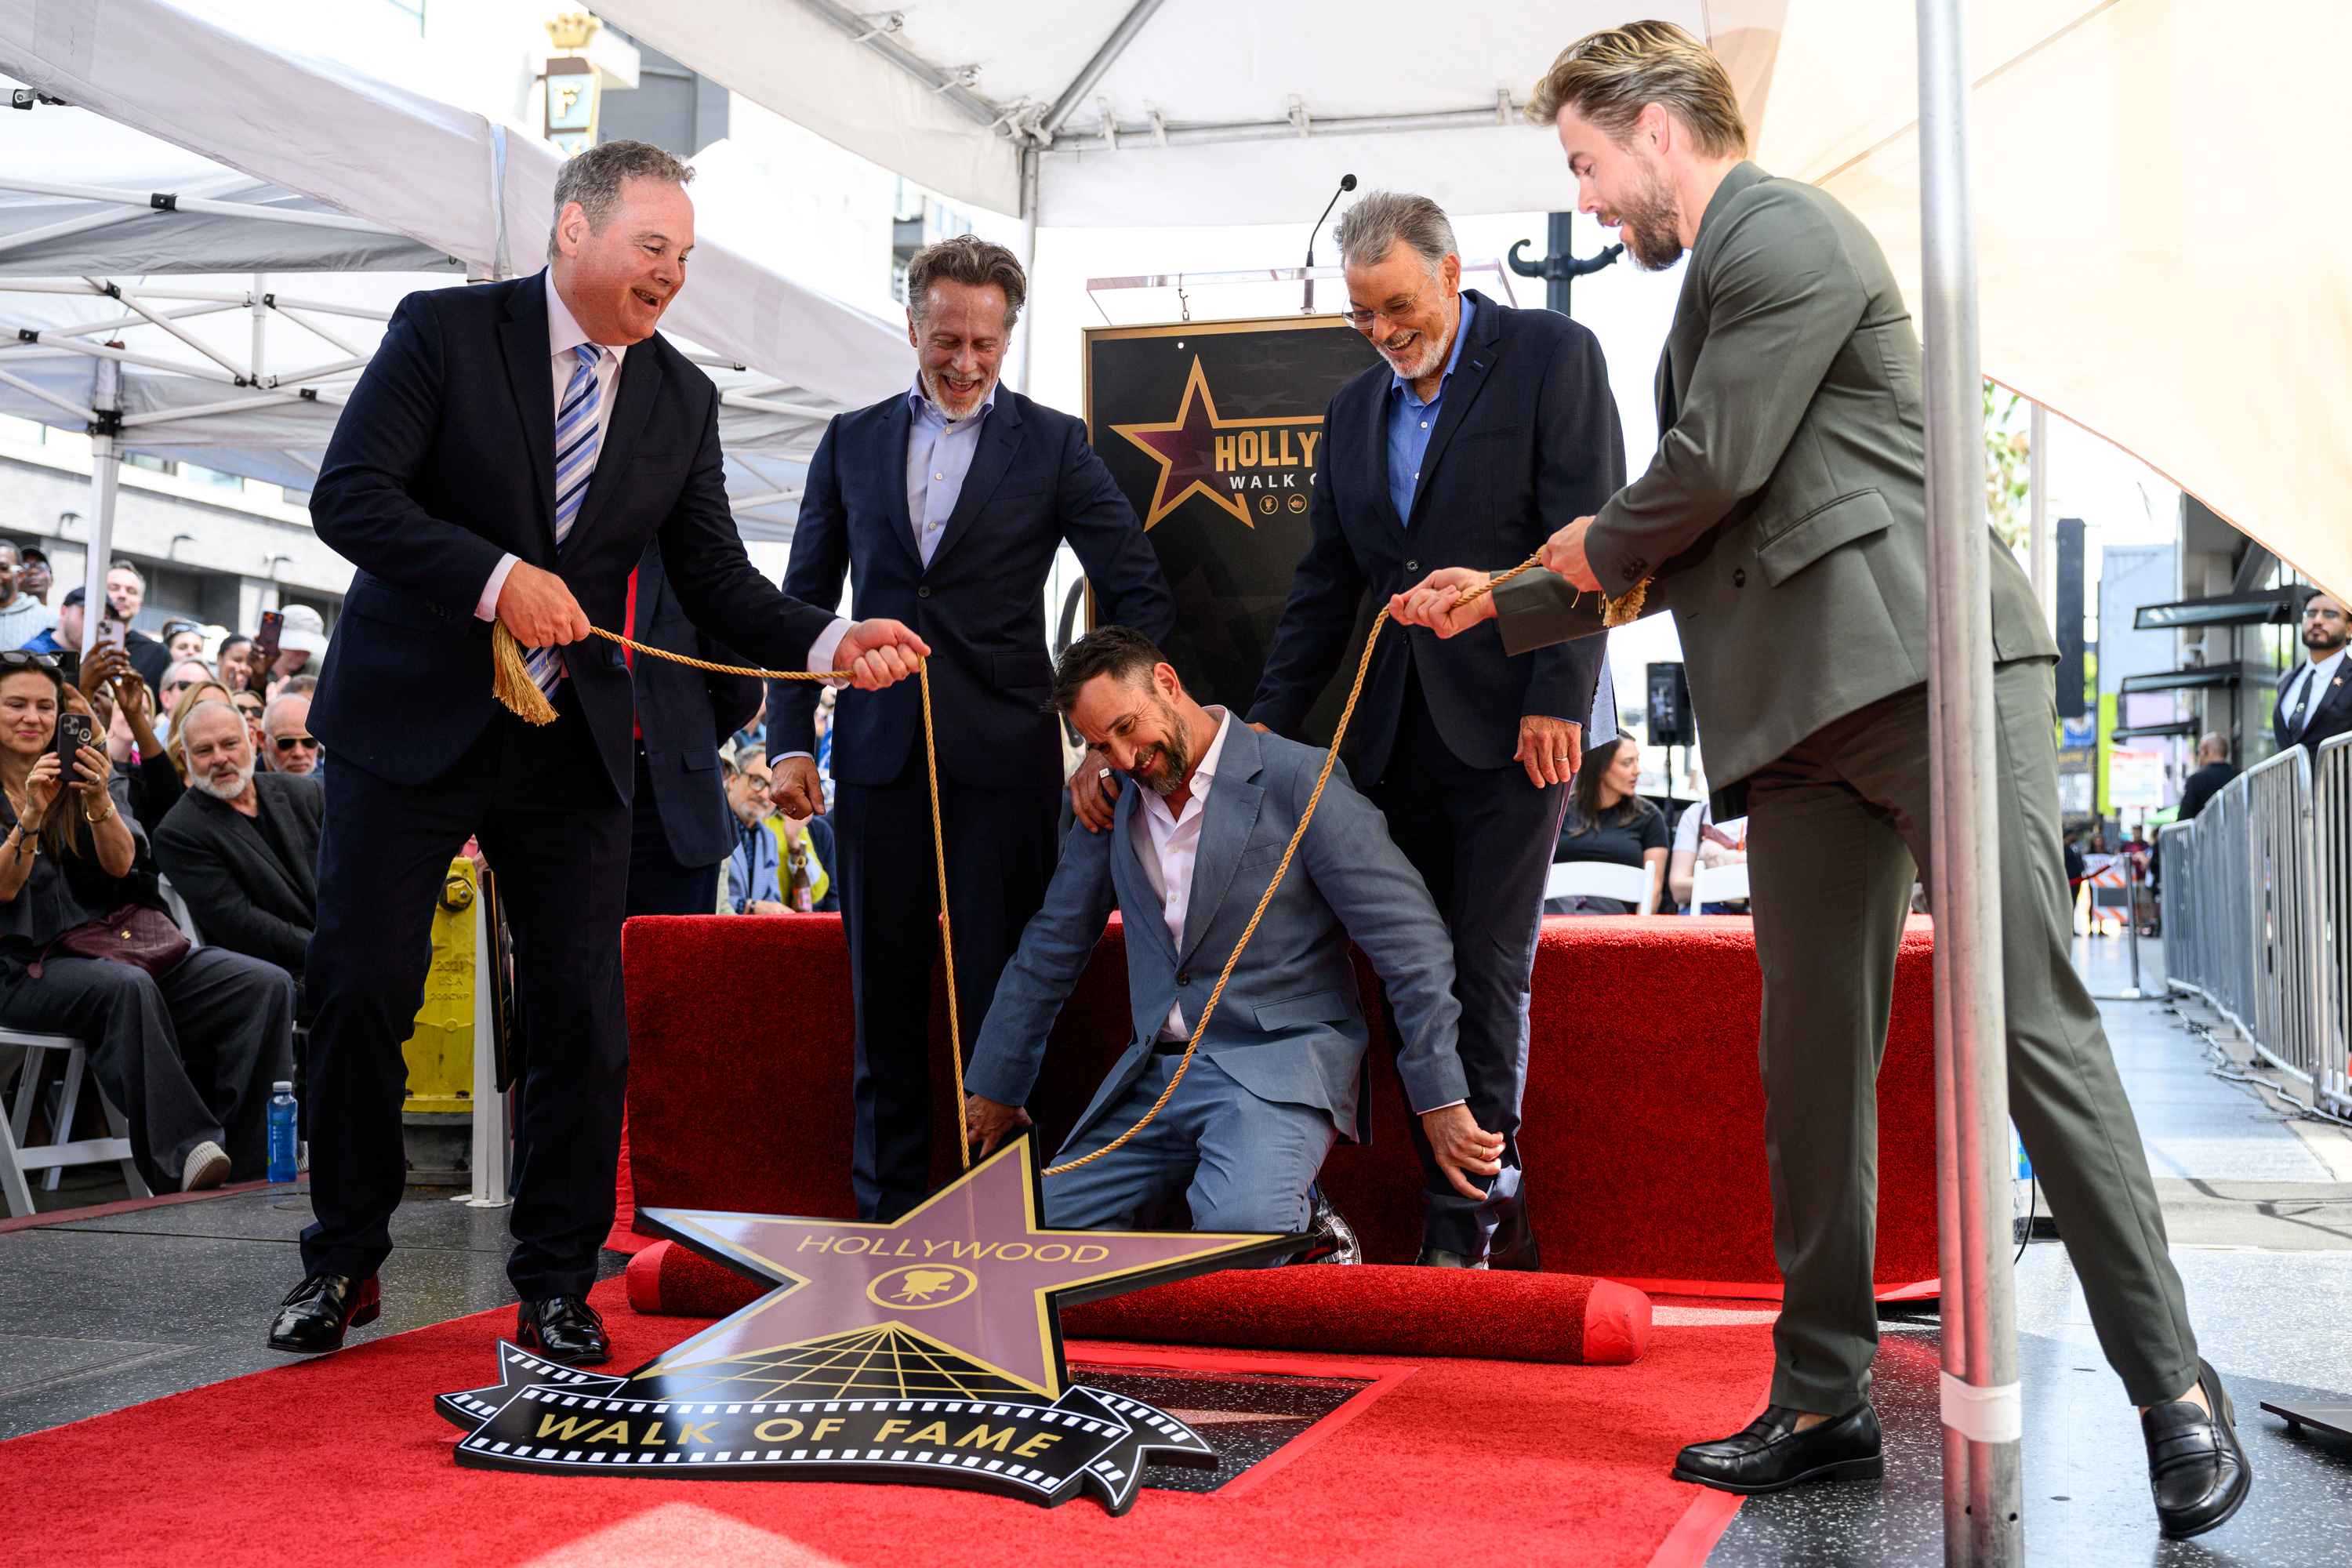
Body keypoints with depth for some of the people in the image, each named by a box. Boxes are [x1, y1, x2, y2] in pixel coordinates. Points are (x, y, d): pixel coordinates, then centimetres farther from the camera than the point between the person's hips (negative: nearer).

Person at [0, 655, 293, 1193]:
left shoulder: (89, 775, 17)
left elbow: (120, 863, -1)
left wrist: (99, 801, -19)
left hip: (119, 944, 4)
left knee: (266, 984, -19)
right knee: (128, 986, -39)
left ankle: (247, 1159, -24)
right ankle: (183, 1154, -41)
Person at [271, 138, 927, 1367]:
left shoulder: (683, 399, 6)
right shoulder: (444, 332, -4)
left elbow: (718, 582, 4)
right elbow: (349, 495, -12)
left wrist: (831, 643, -14)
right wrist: (497, 577, -24)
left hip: (571, 747, 3)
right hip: (411, 721, -3)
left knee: (584, 1023, -1)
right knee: (361, 992, 1)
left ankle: (556, 1288, 14)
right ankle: (343, 1263, 21)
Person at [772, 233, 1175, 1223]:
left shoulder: (1053, 445, 5)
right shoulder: (853, 441, 12)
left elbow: (1141, 594, 1)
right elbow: (804, 598, 13)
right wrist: (789, 739, 5)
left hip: (1004, 754, -2)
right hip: (879, 751, 2)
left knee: (1001, 994, -1)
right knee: (885, 996, 6)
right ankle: (887, 1215, 17)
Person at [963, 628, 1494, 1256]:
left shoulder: (1297, 780, -9)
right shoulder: (1114, 802, 11)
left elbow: (1411, 938, -11)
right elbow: (1050, 948, 21)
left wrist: (1441, 1102, -13)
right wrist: (994, 1087, 24)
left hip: (1279, 1066, -6)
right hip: (1154, 1080, 7)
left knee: (1240, 1226, -34)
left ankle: (1302, 1227, 2)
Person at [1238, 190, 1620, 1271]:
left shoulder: (1552, 354, 0)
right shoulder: (1354, 410, 17)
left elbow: (1589, 534, -7)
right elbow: (1326, 586, 19)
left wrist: (1558, 698, -14)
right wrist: (1270, 721, 12)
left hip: (1514, 723, -6)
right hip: (1400, 729, 6)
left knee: (1487, 969, -7)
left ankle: (1461, 1221, 1)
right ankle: (1485, 1214, 12)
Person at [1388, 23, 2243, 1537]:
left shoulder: (1785, 231, -3)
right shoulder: (1718, 277, 26)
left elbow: (1715, 465, -13)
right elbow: (1696, 539, 29)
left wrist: (1598, 544, 7)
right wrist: (1507, 603, 32)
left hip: (1931, 672, -9)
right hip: (1803, 721, 9)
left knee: (2035, 1024, -9)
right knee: (1811, 1058, 6)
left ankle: (2174, 1388, -1)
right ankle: (1824, 1399, 14)